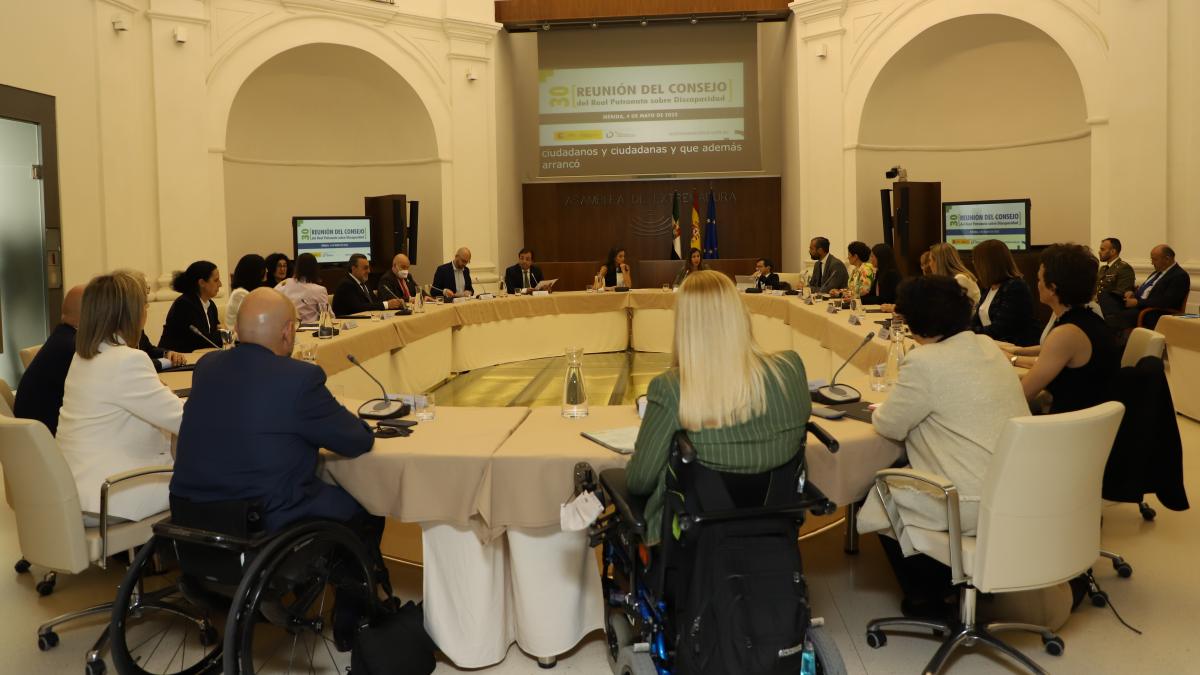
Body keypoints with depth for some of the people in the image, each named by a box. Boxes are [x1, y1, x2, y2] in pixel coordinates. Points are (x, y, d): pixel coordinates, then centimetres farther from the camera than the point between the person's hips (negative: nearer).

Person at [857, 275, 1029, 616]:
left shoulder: (925, 362, -18)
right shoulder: (988, 347, 7)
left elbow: (890, 427, -8)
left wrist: (880, 411, 14)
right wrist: (899, 405, 19)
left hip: (977, 507, -8)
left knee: (880, 497, 14)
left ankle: (924, 596, 25)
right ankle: (949, 579, 35)